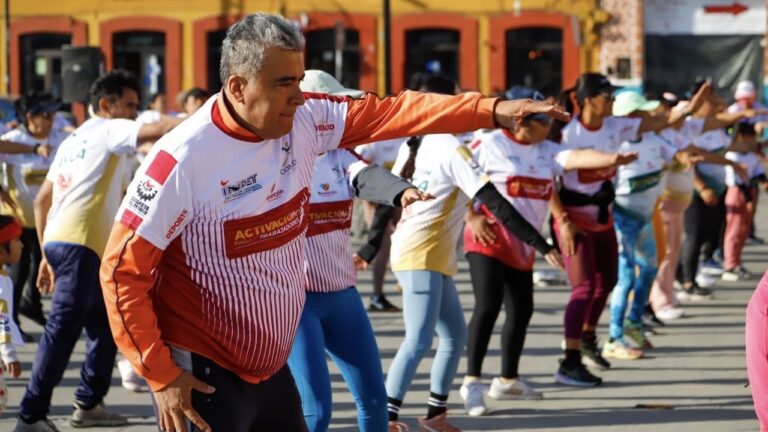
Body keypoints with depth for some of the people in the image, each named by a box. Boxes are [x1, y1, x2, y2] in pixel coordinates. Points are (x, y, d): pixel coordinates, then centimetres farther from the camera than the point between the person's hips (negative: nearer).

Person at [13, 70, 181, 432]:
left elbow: (42, 201, 26)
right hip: (78, 242, -10)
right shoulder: (107, 130, 3)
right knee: (63, 328, -13)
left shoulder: (74, 140, 26)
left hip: (59, 241, 10)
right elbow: (157, 130, -15)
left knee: (104, 324, 18)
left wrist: (47, 254, 26)